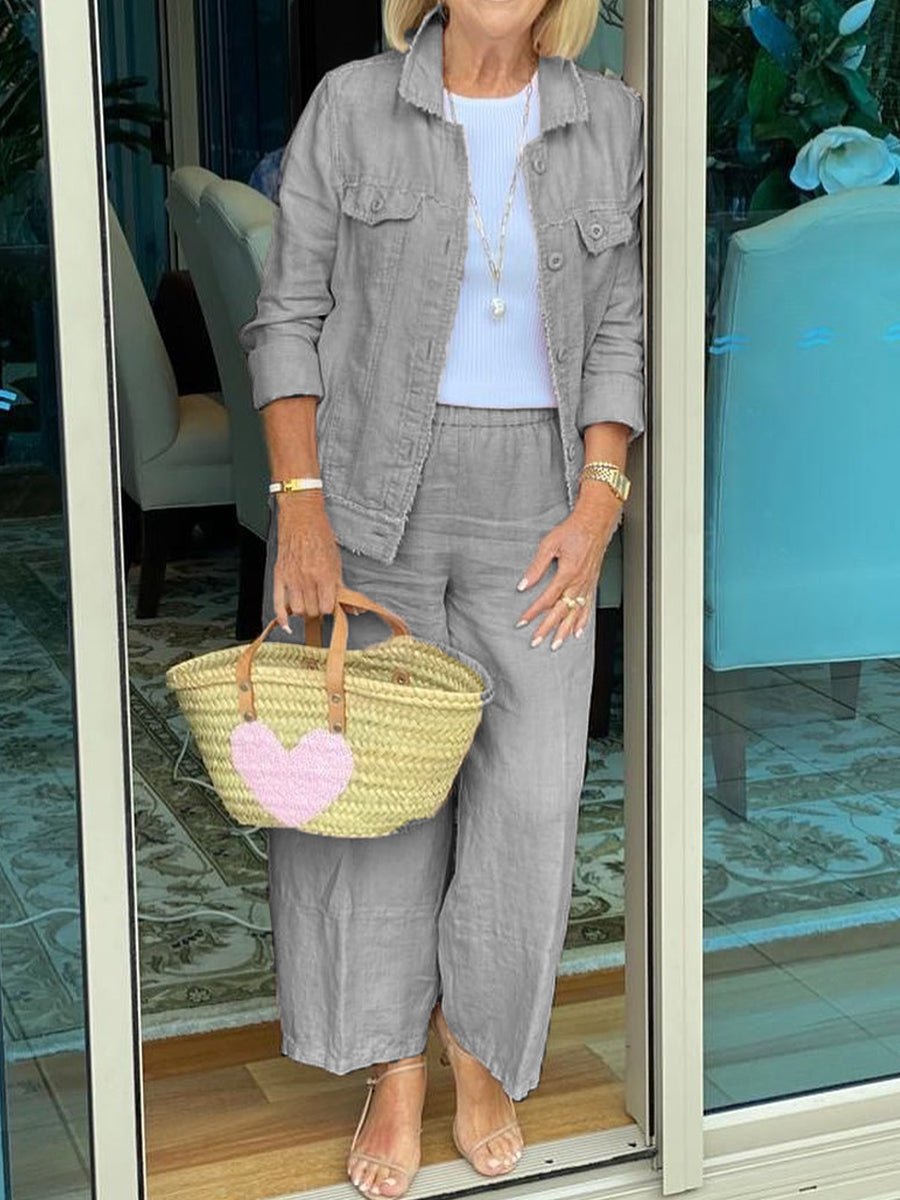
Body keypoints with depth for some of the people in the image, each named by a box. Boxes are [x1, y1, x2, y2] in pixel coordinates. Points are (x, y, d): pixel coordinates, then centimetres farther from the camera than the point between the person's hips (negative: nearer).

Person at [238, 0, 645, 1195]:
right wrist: (299, 501, -11)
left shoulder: (610, 120, 3)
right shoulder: (351, 107, -3)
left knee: (529, 792, -1)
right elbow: (290, 315, -2)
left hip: (533, 507, 2)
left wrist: (598, 503, -7)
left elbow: (618, 334, 5)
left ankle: (480, 1048, 24)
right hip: (372, 495, -1)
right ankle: (395, 1075, 21)